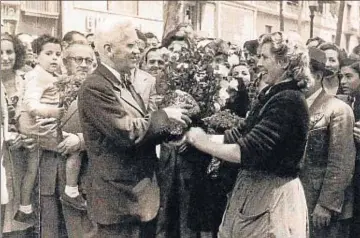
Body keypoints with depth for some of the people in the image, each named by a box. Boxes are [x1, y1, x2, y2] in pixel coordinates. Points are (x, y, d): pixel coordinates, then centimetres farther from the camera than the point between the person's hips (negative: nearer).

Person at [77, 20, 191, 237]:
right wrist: (165, 114, -15)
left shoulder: (125, 83, 13)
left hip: (138, 192, 9)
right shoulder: (95, 87, -18)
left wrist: (170, 132, -3)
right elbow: (127, 132, -26)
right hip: (118, 197, -9)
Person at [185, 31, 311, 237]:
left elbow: (249, 151, -26)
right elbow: (242, 135, 10)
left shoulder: (289, 101, -21)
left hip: (272, 195, -9)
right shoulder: (272, 94, 9)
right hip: (252, 189, 9)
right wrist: (202, 137, 0)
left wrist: (203, 143, -15)